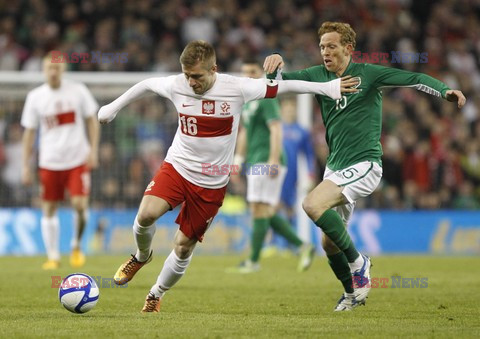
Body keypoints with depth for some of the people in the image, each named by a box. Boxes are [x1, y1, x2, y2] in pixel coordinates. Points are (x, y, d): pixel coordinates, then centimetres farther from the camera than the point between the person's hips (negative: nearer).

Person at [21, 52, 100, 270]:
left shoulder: (78, 91, -2)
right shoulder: (35, 97, -1)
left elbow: (92, 121, 6)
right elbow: (29, 132, 4)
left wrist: (93, 150, -4)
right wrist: (25, 165, 0)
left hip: (78, 159, -1)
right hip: (49, 162, 1)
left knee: (80, 205, -12)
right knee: (49, 209, 3)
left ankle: (76, 246, 13)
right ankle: (53, 257, 13)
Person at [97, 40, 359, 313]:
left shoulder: (236, 88, -15)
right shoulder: (177, 86, -9)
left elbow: (281, 86, -6)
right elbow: (146, 85, 11)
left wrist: (327, 88, -5)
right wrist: (114, 107, 21)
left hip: (211, 183, -1)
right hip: (177, 167, 1)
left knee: (184, 246, 4)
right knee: (146, 214, -25)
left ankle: (156, 295, 30)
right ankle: (142, 256, 9)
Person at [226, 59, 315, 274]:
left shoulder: (266, 99, -9)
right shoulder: (248, 102, 20)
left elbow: (276, 129, -17)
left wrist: (274, 161, -25)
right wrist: (238, 159, 26)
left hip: (265, 162, -10)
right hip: (255, 163, 10)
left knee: (259, 210, -9)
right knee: (268, 214, 7)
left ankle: (253, 261, -7)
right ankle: (303, 247, 11)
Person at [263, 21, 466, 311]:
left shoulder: (367, 73, -5)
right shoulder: (318, 75, 9)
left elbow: (412, 78, -10)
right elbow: (278, 80, 5)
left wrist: (445, 90, -27)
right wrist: (275, 65, -18)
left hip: (364, 164, -6)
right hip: (335, 166, 6)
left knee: (313, 204, -27)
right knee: (330, 243, 8)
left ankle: (358, 263, -12)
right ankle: (352, 293, 33)